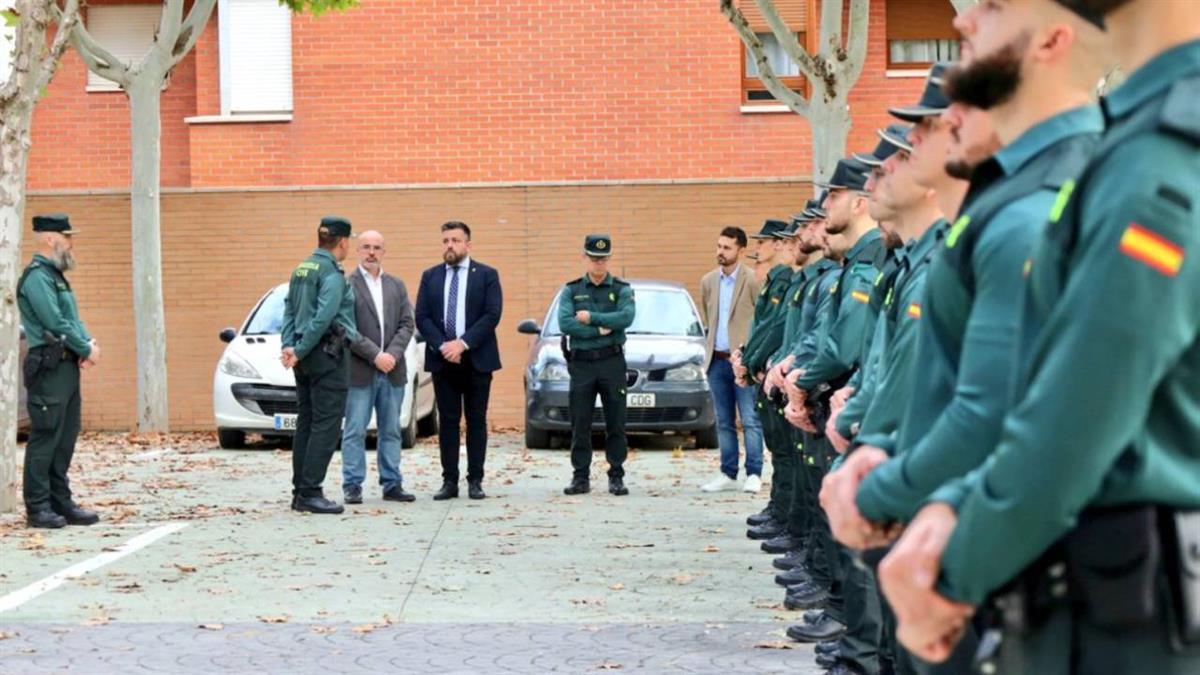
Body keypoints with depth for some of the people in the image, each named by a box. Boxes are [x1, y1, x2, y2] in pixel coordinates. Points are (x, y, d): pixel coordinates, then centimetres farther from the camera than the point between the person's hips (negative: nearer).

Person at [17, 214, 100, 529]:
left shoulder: (56, 276, 19)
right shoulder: (36, 277, -12)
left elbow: (73, 318, 20)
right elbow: (56, 324, -18)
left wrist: (89, 343, 1)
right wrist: (86, 349, -9)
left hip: (68, 366, 10)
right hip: (48, 367, -10)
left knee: (65, 439, 11)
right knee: (45, 439, -7)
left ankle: (61, 502, 17)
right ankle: (37, 507, -3)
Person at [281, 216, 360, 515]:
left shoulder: (301, 269, 14)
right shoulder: (333, 272, -12)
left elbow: (289, 310, 11)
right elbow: (324, 316, -19)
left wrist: (289, 346, 3)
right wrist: (301, 351, -13)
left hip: (307, 356, 9)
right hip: (328, 355, -9)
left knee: (306, 423, 11)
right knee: (326, 425, -7)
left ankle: (300, 492, 13)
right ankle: (310, 493, -10)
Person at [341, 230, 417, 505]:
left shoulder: (397, 286, 14)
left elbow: (407, 324, 7)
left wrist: (392, 354, -9)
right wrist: (375, 356, -15)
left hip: (392, 371, 5)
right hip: (359, 371, -5)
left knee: (391, 431, 8)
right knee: (355, 431, -1)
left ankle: (392, 484, 13)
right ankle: (352, 486, 3)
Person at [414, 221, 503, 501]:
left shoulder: (487, 275, 2)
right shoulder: (430, 276, 9)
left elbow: (492, 315, -7)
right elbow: (421, 317, 3)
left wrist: (463, 343, -15)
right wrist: (442, 346, -11)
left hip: (477, 359, -2)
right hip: (442, 359, 2)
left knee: (476, 421, 2)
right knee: (448, 421, 3)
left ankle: (475, 480, 6)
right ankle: (449, 481, 5)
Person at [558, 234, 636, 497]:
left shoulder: (621, 290, 5)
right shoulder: (571, 291, 7)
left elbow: (626, 318, -15)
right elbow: (565, 324, -9)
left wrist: (591, 317, -13)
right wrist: (601, 329, -12)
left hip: (612, 362, -1)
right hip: (581, 364, 1)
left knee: (616, 423, 1)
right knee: (580, 425, 3)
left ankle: (616, 477, 8)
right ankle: (581, 477, 10)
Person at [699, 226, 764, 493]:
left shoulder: (753, 280, -7)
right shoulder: (708, 281, 11)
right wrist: (709, 348, 16)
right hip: (717, 360, 6)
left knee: (750, 420, -5)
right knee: (724, 421, 10)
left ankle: (753, 474, -1)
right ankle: (728, 474, 15)